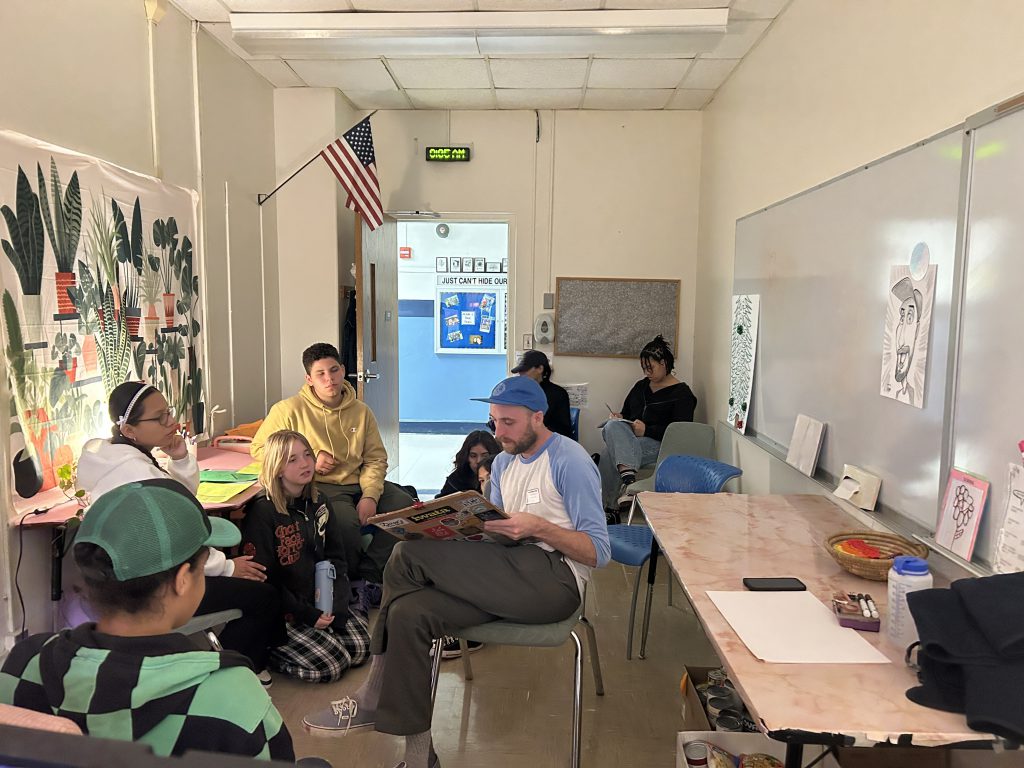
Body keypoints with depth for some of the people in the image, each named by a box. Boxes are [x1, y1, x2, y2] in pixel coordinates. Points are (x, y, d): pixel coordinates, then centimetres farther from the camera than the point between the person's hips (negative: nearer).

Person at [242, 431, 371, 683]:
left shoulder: (317, 503, 6)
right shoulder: (263, 512, -16)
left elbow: (336, 558, 8)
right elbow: (263, 579, -17)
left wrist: (336, 605, -7)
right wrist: (307, 614, -17)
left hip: (322, 604, 7)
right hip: (284, 613, -6)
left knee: (362, 648, -5)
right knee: (330, 666, -14)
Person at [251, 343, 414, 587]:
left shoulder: (361, 411, 9)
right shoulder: (290, 410, -2)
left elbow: (376, 459, 9)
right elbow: (258, 449, 2)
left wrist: (370, 496, -9)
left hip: (360, 482, 5)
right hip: (320, 486, -4)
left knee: (406, 508, -16)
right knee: (346, 521, -34)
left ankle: (368, 574, -2)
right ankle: (347, 582, -3)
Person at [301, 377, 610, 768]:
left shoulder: (570, 462, -6)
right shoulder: (503, 462, 18)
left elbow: (599, 552, -10)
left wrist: (538, 527, -22)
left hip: (556, 579, -7)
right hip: (511, 579, 8)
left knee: (409, 555, -18)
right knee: (408, 612, -19)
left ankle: (374, 698, -1)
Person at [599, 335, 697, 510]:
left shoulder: (681, 393, 2)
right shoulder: (641, 386, 23)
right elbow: (626, 412, 32)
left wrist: (647, 430, -17)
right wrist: (620, 418, 7)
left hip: (658, 445, -6)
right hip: (629, 437, 6)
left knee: (610, 453, -32)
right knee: (612, 426, -31)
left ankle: (609, 507, -34)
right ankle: (628, 473, -51)